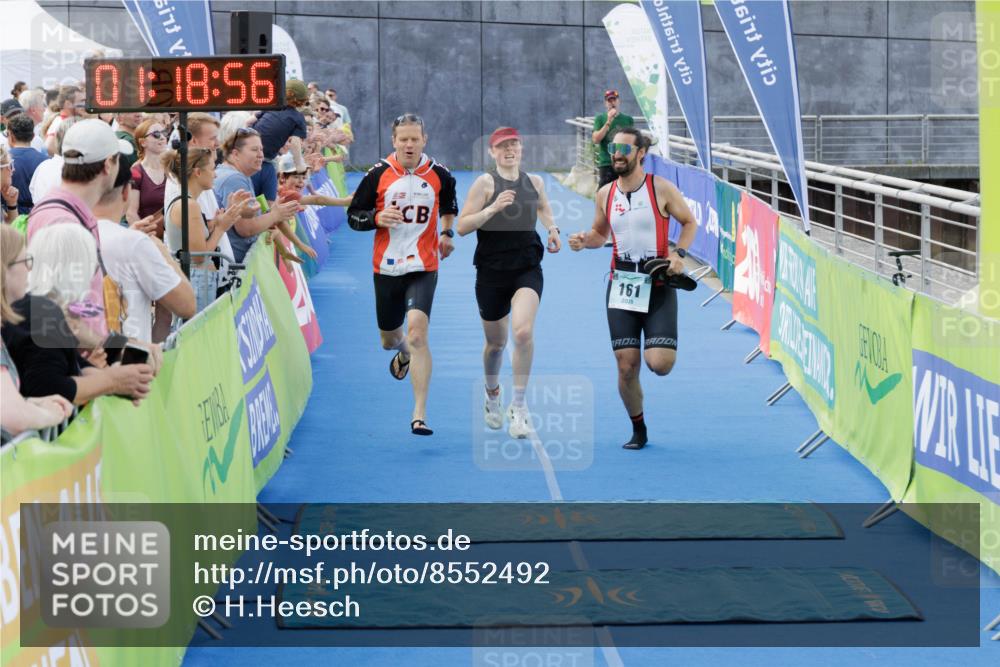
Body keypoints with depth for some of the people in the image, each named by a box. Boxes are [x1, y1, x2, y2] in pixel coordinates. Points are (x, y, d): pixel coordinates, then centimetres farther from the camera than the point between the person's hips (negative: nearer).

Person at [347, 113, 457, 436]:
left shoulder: (439, 175, 1)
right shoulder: (379, 174, -4)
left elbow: (449, 205, 23)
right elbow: (353, 215, 1)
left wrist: (446, 233, 6)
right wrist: (377, 218, -19)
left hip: (423, 268, -2)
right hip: (387, 268, 2)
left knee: (417, 334, -21)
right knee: (389, 339, 16)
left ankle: (419, 414, -19)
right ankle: (403, 352, 58)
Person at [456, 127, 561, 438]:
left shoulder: (534, 181, 6)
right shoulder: (486, 182, -7)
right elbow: (461, 226, -13)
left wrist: (552, 229, 13)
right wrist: (493, 208, -24)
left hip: (527, 269, 1)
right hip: (492, 271, -1)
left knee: (523, 332, -22)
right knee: (496, 343, 13)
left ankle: (518, 405, -11)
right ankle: (492, 394, 43)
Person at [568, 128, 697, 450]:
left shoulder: (661, 189, -6)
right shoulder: (605, 194, 5)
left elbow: (689, 222, 6)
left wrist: (679, 253, -10)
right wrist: (584, 239, -3)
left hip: (658, 284, -3)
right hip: (621, 284, 3)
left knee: (659, 364, -14)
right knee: (627, 366, 0)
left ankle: (662, 344, 24)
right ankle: (638, 430, 21)